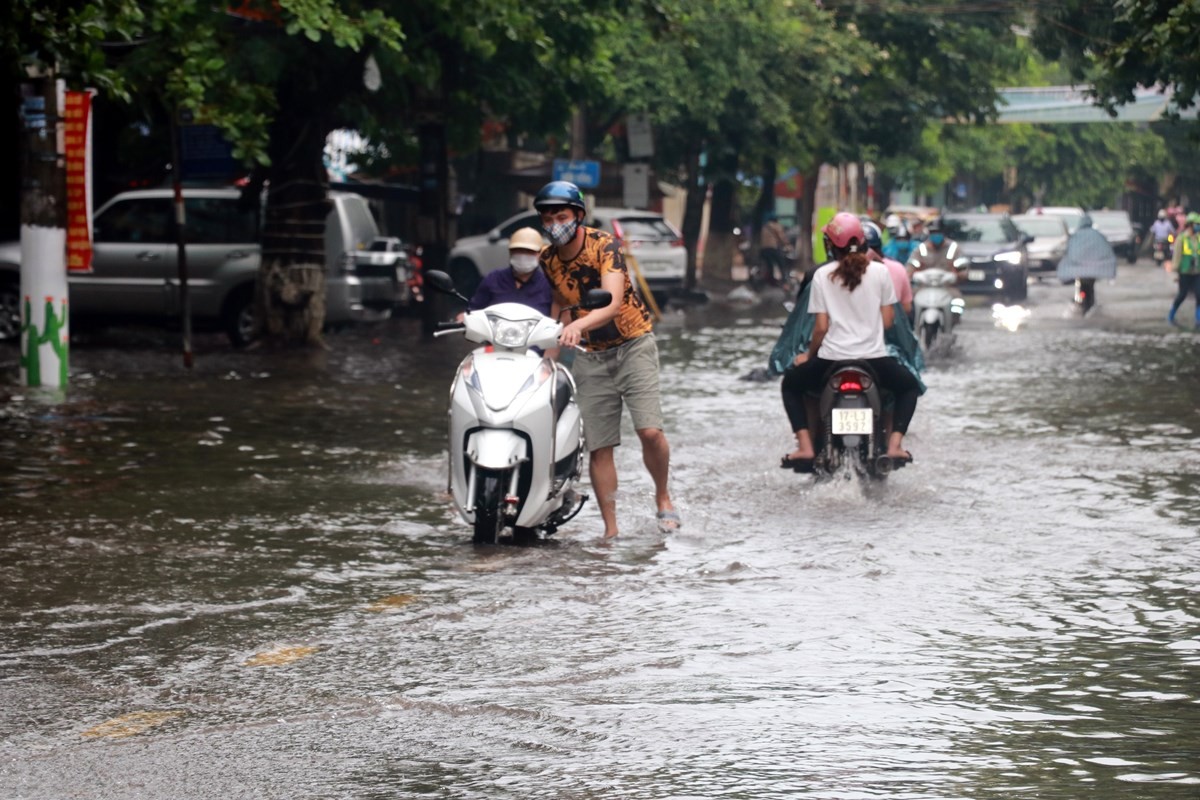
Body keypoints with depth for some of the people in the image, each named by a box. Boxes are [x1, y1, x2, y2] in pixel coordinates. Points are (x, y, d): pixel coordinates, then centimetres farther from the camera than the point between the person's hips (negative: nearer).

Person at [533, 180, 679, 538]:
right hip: (591, 357, 4)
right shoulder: (548, 260, -1)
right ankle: (610, 529, 4)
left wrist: (578, 324, -49)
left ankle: (663, 496, 7)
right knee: (598, 447, -2)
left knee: (650, 431, -19)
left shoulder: (604, 246, -18)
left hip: (632, 343, -4)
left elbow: (613, 303, -32)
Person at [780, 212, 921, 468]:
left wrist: (809, 354, 14)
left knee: (791, 384, 25)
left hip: (831, 358, -1)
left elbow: (821, 326, -2)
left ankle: (805, 447, 7)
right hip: (874, 356, 1)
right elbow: (888, 320, 2)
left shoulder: (822, 275, -3)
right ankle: (894, 445, 7)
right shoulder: (880, 272, -1)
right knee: (909, 386, 28)